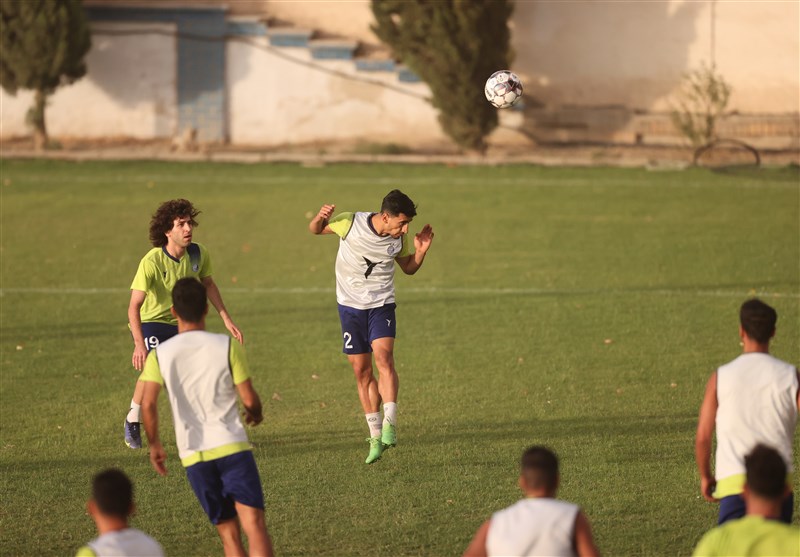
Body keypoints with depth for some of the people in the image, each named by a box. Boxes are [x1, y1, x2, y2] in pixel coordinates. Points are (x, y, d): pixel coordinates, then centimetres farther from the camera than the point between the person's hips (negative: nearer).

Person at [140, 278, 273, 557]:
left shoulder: (160, 354, 3)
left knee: (228, 532, 12)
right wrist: (255, 413, 25)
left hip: (193, 455, 2)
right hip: (232, 446, -2)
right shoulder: (227, 346, 1)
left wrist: (154, 444, 7)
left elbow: (148, 404, -8)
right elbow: (249, 399, 2)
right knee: (254, 523, -12)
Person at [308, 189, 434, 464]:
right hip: (350, 305, 0)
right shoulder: (350, 223, -17)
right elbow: (315, 230, 0)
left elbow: (409, 268, 11)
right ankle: (375, 437, 14)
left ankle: (389, 426, -29)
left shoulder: (400, 239, -7)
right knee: (362, 371, 3)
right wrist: (320, 218, -23)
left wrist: (421, 251, -8)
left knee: (384, 357, -24)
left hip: (381, 305, 0)